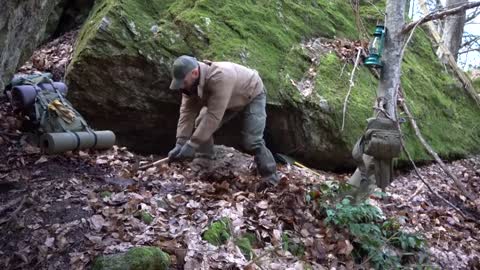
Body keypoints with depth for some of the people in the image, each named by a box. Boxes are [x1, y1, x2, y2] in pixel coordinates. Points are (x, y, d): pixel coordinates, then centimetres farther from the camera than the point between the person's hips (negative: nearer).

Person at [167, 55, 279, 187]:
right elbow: (187, 112, -19)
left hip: (252, 96, -7)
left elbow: (213, 116, -45)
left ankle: (270, 177, -1)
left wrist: (191, 145, -43)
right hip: (231, 100, 7)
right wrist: (180, 143, -29)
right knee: (201, 123, -5)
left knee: (251, 141, -17)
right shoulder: (190, 82, -19)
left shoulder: (219, 77, -45)